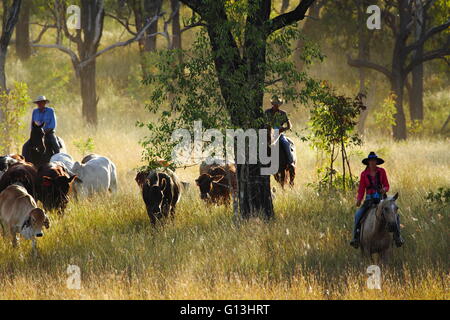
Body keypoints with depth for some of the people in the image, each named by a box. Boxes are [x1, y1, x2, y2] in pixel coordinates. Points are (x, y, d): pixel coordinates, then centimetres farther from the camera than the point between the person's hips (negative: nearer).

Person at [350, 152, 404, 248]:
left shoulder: (381, 171, 3)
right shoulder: (364, 174, 2)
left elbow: (386, 186, 6)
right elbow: (361, 190, 4)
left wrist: (384, 189, -18)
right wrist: (358, 200, -15)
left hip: (380, 198, 0)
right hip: (369, 199, 0)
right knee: (358, 214, -25)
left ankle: (397, 236, -10)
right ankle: (356, 237, -20)